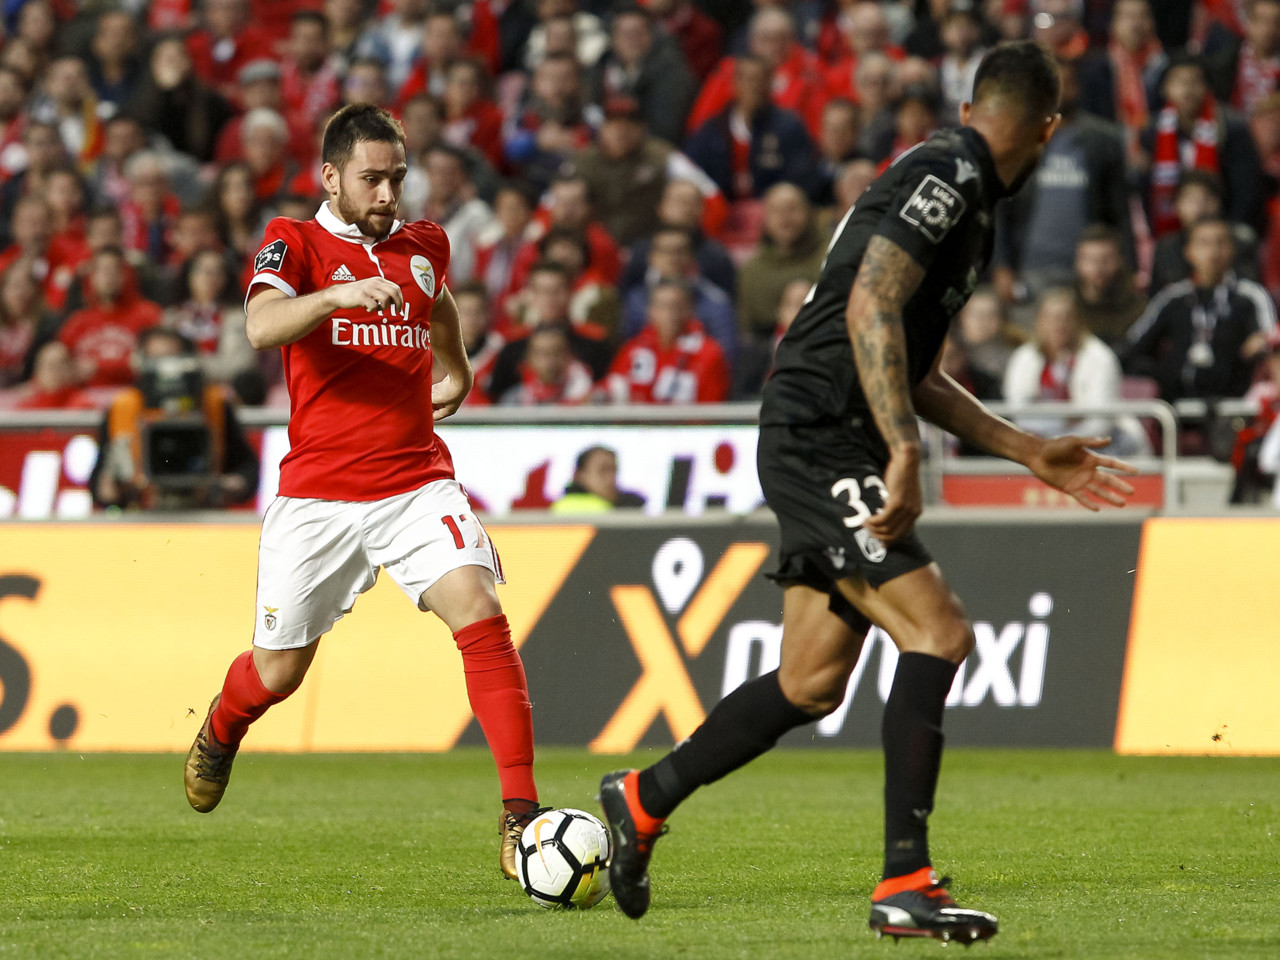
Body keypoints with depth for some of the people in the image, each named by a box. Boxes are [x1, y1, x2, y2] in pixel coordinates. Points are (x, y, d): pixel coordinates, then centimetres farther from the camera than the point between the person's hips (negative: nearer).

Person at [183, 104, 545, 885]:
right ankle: (220, 732, 46)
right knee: (278, 671, 8)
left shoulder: (425, 245, 11)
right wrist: (338, 294, -38)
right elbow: (261, 326, -24)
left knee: (480, 615, -21)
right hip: (318, 493, -2)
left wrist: (456, 373, 44)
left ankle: (521, 814, -23)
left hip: (418, 482, 2)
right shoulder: (296, 243, -3)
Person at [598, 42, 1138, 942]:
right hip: (820, 439, -10)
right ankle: (905, 884, -18)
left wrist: (1033, 453, 25)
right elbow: (869, 311, -23)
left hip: (835, 452, 10)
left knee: (813, 682, 13)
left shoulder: (960, 193, 20)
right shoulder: (944, 177, -12)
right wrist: (905, 451, -29)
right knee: (938, 633, -17)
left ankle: (644, 800, 30)